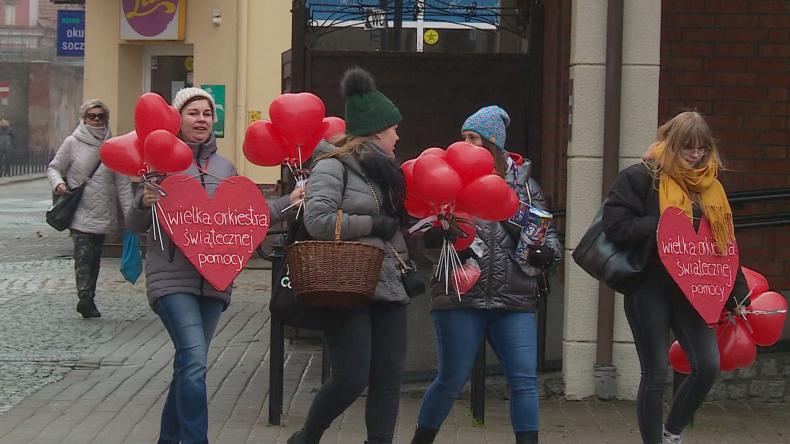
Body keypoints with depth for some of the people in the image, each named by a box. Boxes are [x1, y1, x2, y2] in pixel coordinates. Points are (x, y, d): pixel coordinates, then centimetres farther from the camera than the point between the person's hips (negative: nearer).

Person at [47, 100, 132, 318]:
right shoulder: (73, 143, -1)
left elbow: (122, 183, 6)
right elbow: (54, 168, 8)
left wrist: (129, 213, 2)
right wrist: (58, 183, -14)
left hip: (104, 214, 3)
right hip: (80, 212, -3)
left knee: (95, 257, 8)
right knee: (84, 254, -14)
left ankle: (88, 300, 15)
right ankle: (85, 299, -16)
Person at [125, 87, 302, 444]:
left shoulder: (225, 168, 12)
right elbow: (135, 225, -1)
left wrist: (289, 201, 5)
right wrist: (145, 202, -22)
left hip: (214, 278, 5)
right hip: (172, 277, -5)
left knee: (189, 365, 13)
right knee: (194, 362, -19)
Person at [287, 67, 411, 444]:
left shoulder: (383, 171, 18)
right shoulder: (333, 167, -7)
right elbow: (318, 221, -19)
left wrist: (405, 265, 14)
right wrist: (373, 224, -13)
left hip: (388, 288, 8)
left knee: (388, 378, 3)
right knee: (351, 380, -7)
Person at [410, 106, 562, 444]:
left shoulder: (523, 182, 9)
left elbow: (548, 233, 14)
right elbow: (427, 236, 6)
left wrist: (546, 252, -7)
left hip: (514, 301, 2)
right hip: (461, 298, -1)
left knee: (524, 381, -4)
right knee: (451, 381, 3)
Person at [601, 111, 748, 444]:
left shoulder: (709, 185, 11)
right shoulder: (642, 177, -7)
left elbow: (723, 243, 15)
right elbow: (616, 226, -15)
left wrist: (737, 292, 11)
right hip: (649, 287, -5)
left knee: (708, 365, -2)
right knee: (656, 373, -1)